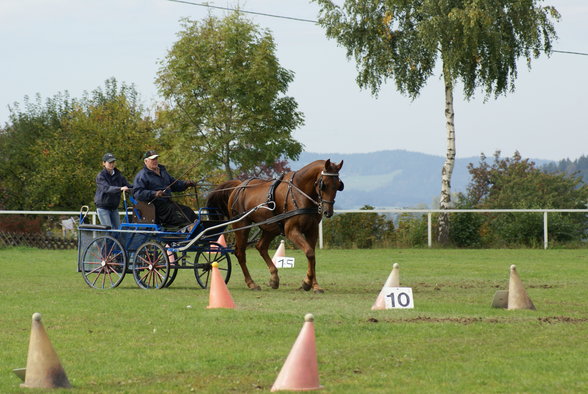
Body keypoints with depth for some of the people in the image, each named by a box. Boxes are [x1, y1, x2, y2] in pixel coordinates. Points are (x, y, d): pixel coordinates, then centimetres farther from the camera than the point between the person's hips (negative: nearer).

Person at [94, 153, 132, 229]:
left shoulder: (118, 175, 8)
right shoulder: (100, 176, -11)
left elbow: (128, 186, 1)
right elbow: (106, 188, -28)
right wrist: (120, 188, -44)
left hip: (114, 207, 6)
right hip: (103, 208, -6)